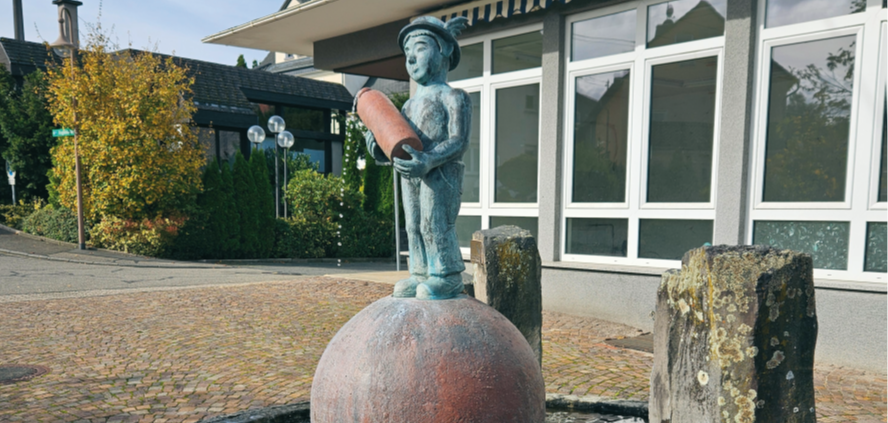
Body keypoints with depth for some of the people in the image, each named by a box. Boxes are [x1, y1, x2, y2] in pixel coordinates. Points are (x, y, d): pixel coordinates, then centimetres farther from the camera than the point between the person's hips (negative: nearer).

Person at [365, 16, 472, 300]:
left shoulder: (453, 97, -2)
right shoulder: (410, 104, 22)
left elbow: (459, 141, -14)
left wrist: (429, 160, -30)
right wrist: (380, 150, -3)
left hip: (440, 172, -8)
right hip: (411, 173, 8)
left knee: (436, 224, -9)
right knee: (414, 227, 9)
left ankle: (447, 277, 1)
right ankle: (421, 275, 18)